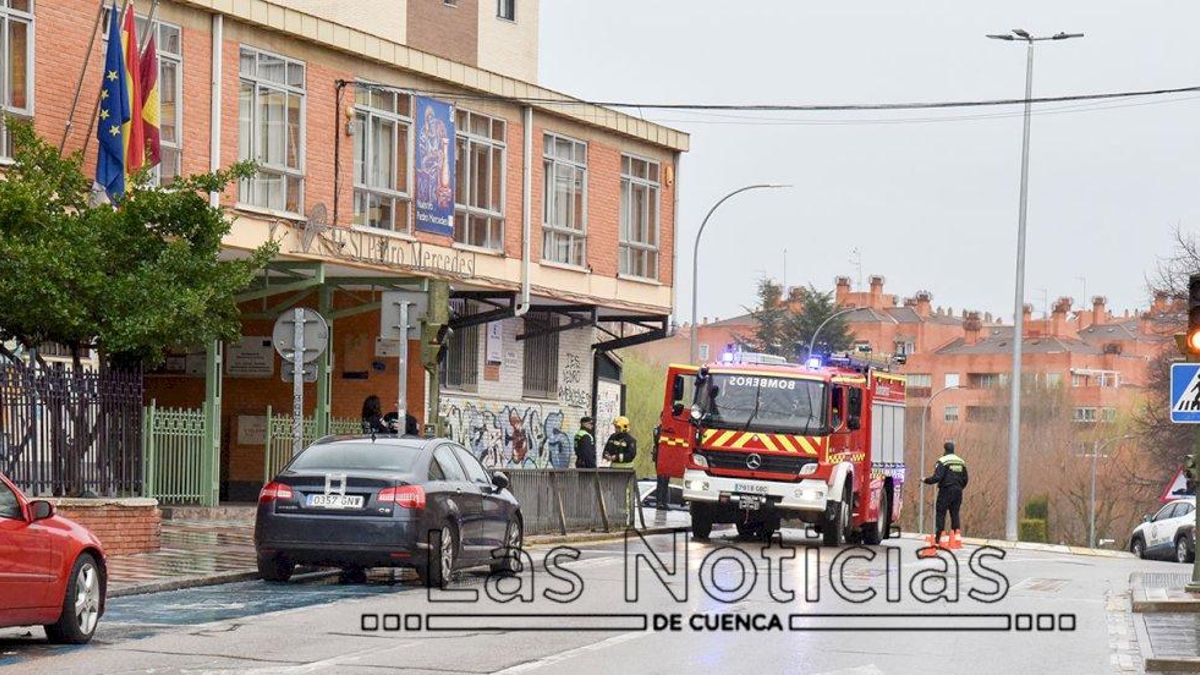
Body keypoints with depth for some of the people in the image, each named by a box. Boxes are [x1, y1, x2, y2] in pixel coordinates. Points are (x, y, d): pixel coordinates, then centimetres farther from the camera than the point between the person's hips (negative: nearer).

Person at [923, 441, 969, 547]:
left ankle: (938, 537, 1)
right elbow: (965, 479, 15)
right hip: (957, 492, 5)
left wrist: (926, 480, -3)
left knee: (941, 513, 0)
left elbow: (937, 477, -17)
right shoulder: (961, 462, 11)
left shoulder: (943, 461, -9)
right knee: (955, 513, 11)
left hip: (946, 491, -5)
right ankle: (957, 531, -2)